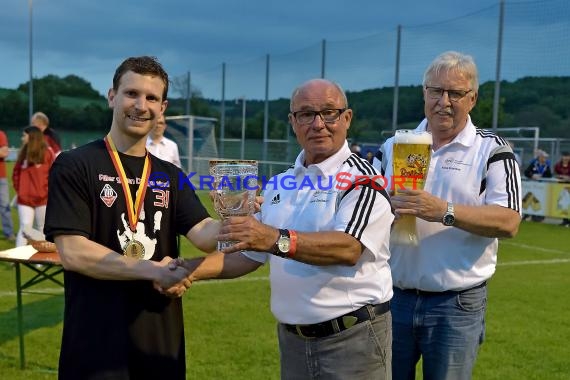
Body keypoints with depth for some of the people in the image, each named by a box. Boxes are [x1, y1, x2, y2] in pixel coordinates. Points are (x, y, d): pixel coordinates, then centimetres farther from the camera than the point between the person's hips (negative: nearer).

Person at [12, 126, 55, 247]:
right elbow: (16, 173, 16)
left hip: (43, 198, -3)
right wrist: (18, 189, 6)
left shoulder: (47, 152, -4)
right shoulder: (23, 153, 11)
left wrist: (48, 190, -7)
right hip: (24, 198, 3)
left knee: (42, 228, 8)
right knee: (25, 227, -4)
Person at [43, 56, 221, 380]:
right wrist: (154, 271, -22)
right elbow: (72, 252, -15)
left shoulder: (171, 176, 7)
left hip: (162, 337, 5)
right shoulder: (74, 166, -7)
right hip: (97, 340, -5)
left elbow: (203, 234, -7)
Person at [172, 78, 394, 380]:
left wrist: (277, 240, -39)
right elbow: (249, 254, 12)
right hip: (292, 339, 6)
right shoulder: (279, 185, 9)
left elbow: (349, 248, -27)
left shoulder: (361, 179, -11)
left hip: (353, 339, -5)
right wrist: (191, 269, -2)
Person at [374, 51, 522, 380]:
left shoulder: (492, 151, -3)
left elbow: (509, 222, -14)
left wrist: (445, 211, -27)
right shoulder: (394, 146, 8)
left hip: (458, 306, -3)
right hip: (394, 297, 3)